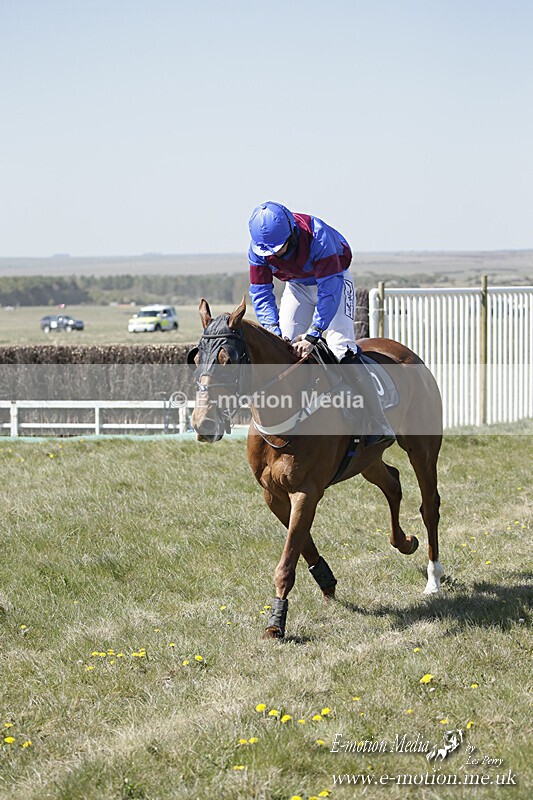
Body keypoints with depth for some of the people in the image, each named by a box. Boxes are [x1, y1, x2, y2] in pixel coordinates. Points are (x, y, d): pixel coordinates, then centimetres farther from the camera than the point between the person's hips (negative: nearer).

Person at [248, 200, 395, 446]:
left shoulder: (318, 236, -37)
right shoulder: (258, 249, -22)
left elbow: (329, 290, -37)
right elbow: (260, 293, -18)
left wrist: (312, 335, -43)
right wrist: (273, 329, -35)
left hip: (334, 279, -5)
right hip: (297, 286, 5)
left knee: (342, 347, -20)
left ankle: (380, 428, -19)